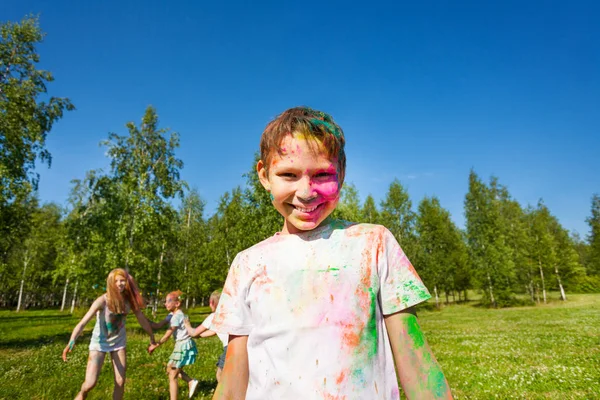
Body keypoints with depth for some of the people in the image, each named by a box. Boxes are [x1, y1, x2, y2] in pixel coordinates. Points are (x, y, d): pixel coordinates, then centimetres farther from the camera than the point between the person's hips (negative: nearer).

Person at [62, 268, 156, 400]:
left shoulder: (129, 300, -14)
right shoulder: (103, 300, -25)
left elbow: (142, 319, -3)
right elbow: (83, 323, -31)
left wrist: (152, 338, 5)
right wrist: (71, 342, -47)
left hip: (118, 342, 3)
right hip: (100, 342, -3)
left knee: (120, 382, 4)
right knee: (90, 383, -10)